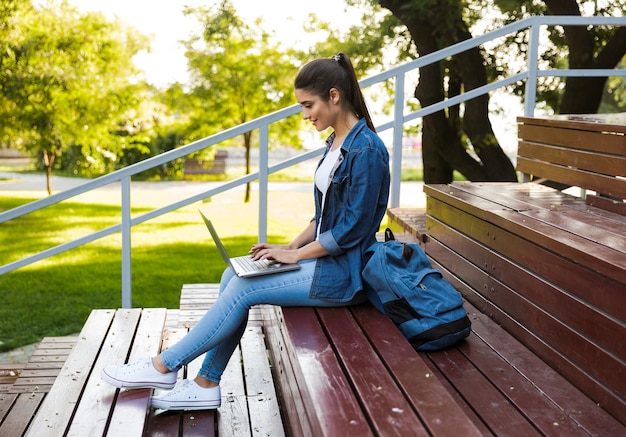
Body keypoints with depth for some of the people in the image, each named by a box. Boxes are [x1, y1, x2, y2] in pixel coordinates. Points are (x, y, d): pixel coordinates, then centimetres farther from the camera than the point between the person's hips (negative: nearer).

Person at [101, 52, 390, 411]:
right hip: (324, 257, 9)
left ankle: (165, 367, -2)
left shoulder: (366, 150, -18)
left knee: (243, 288, -16)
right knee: (233, 277, -3)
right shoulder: (338, 143, 12)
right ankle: (206, 385, -1)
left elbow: (351, 230, -20)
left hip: (343, 273, -9)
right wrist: (291, 247, 4)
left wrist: (294, 254, -13)